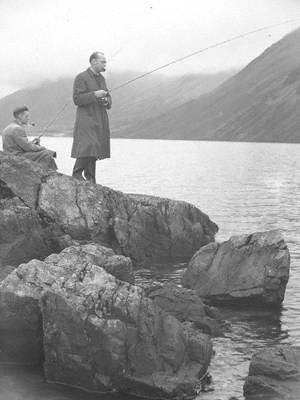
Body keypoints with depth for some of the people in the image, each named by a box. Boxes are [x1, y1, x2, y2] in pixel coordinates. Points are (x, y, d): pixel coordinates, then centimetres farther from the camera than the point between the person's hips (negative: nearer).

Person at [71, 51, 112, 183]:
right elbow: (77, 99, -14)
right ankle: (77, 174, -7)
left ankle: (90, 179, 9)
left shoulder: (101, 78, 17)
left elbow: (108, 98, 24)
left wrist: (107, 101, 1)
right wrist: (94, 95, -21)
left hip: (100, 120, 7)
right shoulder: (81, 78, -6)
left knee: (93, 152, 6)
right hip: (86, 119, -7)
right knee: (88, 147, -18)